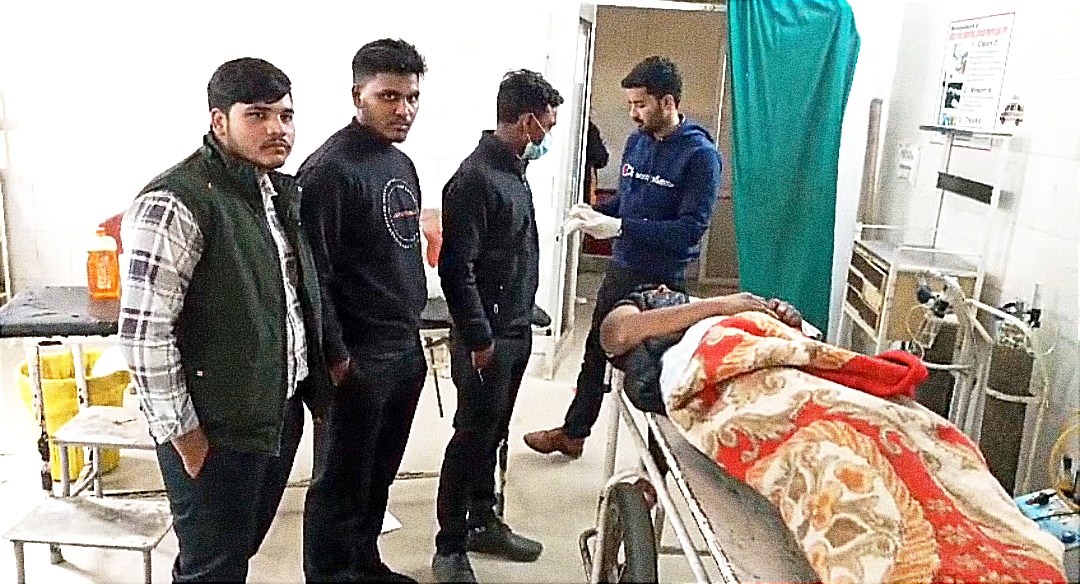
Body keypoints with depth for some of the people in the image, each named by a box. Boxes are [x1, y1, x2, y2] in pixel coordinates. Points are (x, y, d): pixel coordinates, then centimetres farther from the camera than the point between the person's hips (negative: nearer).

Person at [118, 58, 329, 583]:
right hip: (217, 431, -7)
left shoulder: (283, 191, 7)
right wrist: (182, 433, -15)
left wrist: (314, 390, 12)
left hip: (282, 414, 8)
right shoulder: (175, 203, -19)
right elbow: (143, 335, -20)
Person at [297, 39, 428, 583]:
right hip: (358, 358, -8)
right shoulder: (329, 169, -16)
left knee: (379, 476, 21)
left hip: (406, 352, 8)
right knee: (341, 485, 8)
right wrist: (336, 358, -16)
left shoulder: (401, 163, 11)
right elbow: (312, 274, -18)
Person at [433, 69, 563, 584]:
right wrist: (479, 338, -18)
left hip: (515, 330, 9)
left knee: (491, 434, 18)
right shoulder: (475, 178, -19)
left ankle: (483, 523, 33)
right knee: (473, 436, 1)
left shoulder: (514, 167, 10)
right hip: (487, 337, -9)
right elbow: (456, 268, -22)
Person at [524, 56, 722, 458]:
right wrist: (595, 213, -3)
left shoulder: (699, 154, -16)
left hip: (662, 281, -7)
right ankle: (573, 433, 35)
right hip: (621, 268, 7)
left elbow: (690, 228, -23)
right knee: (596, 351, 17)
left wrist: (619, 227, -26)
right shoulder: (637, 141, 6)